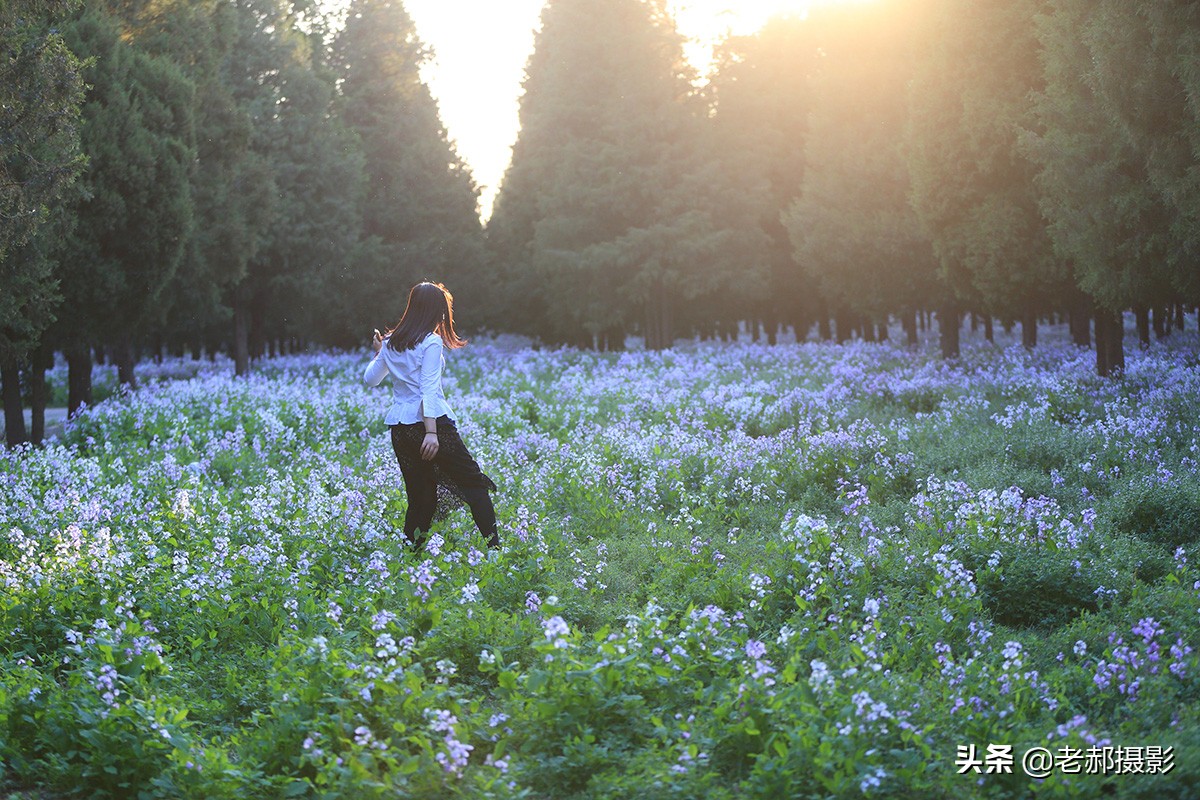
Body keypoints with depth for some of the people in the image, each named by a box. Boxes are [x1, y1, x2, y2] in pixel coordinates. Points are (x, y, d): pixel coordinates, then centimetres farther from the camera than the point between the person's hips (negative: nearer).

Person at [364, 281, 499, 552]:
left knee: (421, 498, 11)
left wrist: (377, 353, 42)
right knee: (474, 483, 0)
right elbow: (429, 388, -16)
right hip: (431, 421, -6)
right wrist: (431, 432, -21)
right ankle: (494, 546, -10)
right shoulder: (431, 342, -7)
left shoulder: (391, 343, 12)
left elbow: (370, 379, 24)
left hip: (399, 428, 6)